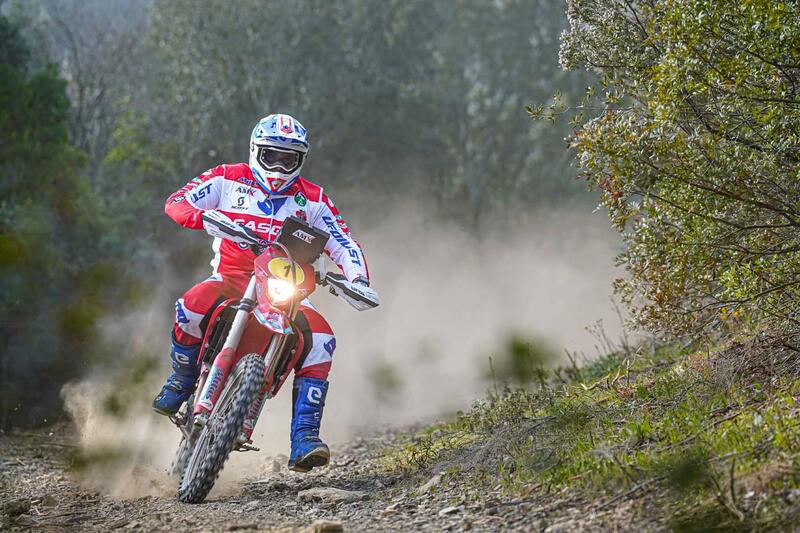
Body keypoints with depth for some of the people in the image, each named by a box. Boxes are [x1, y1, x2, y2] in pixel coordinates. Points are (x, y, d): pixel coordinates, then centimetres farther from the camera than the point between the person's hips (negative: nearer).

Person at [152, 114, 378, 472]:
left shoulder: (312, 200, 9)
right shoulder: (228, 179, 5)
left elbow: (343, 243, 8)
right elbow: (176, 202, -4)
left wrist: (358, 278, -12)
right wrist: (203, 216, -27)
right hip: (231, 277, -1)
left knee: (320, 338, -26)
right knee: (191, 307, -35)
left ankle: (304, 439, -25)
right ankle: (179, 382, -6)